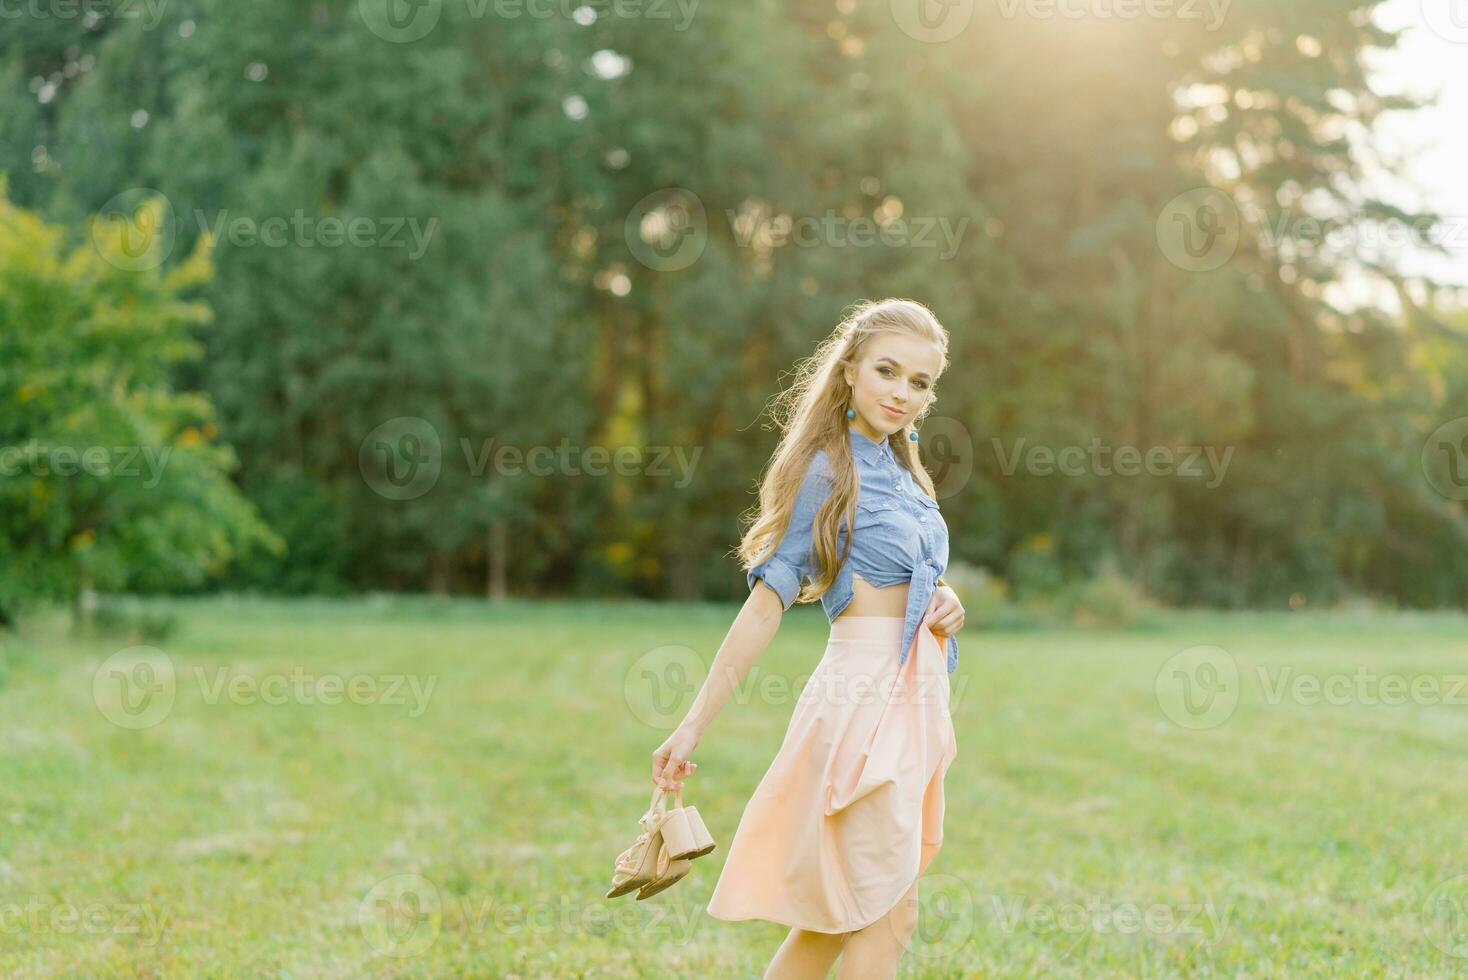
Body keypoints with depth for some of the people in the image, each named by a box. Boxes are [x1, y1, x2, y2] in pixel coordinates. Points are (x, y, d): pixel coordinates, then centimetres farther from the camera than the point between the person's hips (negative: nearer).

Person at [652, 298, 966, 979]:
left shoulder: (903, 474, 15)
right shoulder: (826, 471, -9)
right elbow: (766, 603, -12)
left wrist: (945, 606, 2)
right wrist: (694, 725, -15)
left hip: (914, 698, 8)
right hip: (864, 695, -8)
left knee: (832, 917, 12)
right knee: (887, 917, -6)